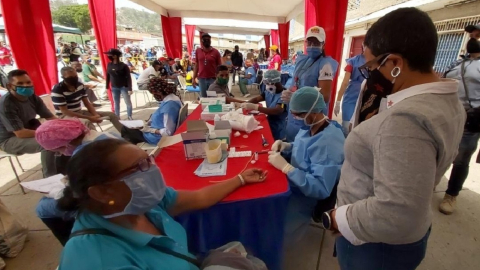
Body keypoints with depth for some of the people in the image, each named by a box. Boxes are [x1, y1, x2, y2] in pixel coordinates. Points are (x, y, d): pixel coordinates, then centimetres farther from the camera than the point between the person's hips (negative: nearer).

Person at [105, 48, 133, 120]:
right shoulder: (109, 65, 1)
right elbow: (108, 76, 9)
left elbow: (128, 77, -14)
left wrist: (130, 89, -18)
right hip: (114, 88, 5)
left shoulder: (123, 66, -14)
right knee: (116, 103, 13)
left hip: (124, 87, -5)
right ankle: (117, 117, 24)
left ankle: (130, 117, 18)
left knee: (128, 102, 4)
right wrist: (107, 87, 8)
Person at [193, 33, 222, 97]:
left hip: (213, 79, -2)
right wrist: (194, 78, 5)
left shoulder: (215, 52, -2)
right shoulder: (198, 51, 5)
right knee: (203, 97, 10)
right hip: (201, 79, 2)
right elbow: (196, 65, 9)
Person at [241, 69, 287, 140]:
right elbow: (257, 99, 2)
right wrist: (246, 104, -22)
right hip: (269, 124, 7)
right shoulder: (269, 91, 3)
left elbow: (277, 111, -37)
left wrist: (255, 107, -45)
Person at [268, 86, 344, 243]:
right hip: (294, 183, 9)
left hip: (304, 197, -8)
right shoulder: (310, 126, -3)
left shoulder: (328, 143, -31)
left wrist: (285, 166, -33)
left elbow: (321, 189, -33)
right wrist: (285, 147, -6)